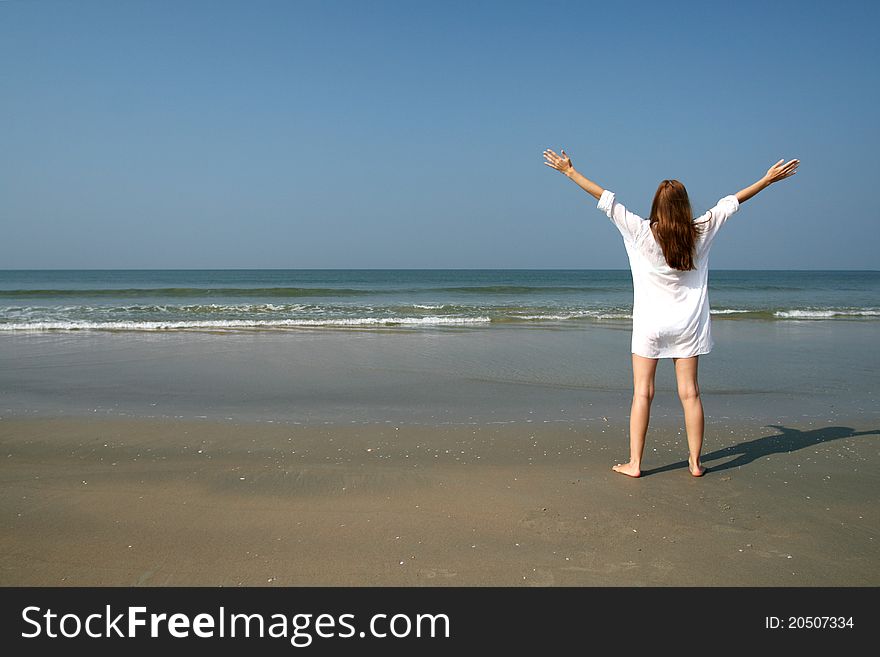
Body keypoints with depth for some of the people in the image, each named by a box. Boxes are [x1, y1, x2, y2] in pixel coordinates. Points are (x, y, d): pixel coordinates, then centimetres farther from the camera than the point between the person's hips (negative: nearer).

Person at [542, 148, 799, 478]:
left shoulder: (642, 233, -10)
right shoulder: (700, 232, -2)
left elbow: (606, 199, -7)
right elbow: (731, 202, 10)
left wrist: (569, 171, -1)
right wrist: (769, 179, 23)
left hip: (650, 323, -2)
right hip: (688, 325, 3)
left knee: (642, 392, 1)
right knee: (690, 392, 7)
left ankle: (634, 463, 3)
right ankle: (695, 462, 14)